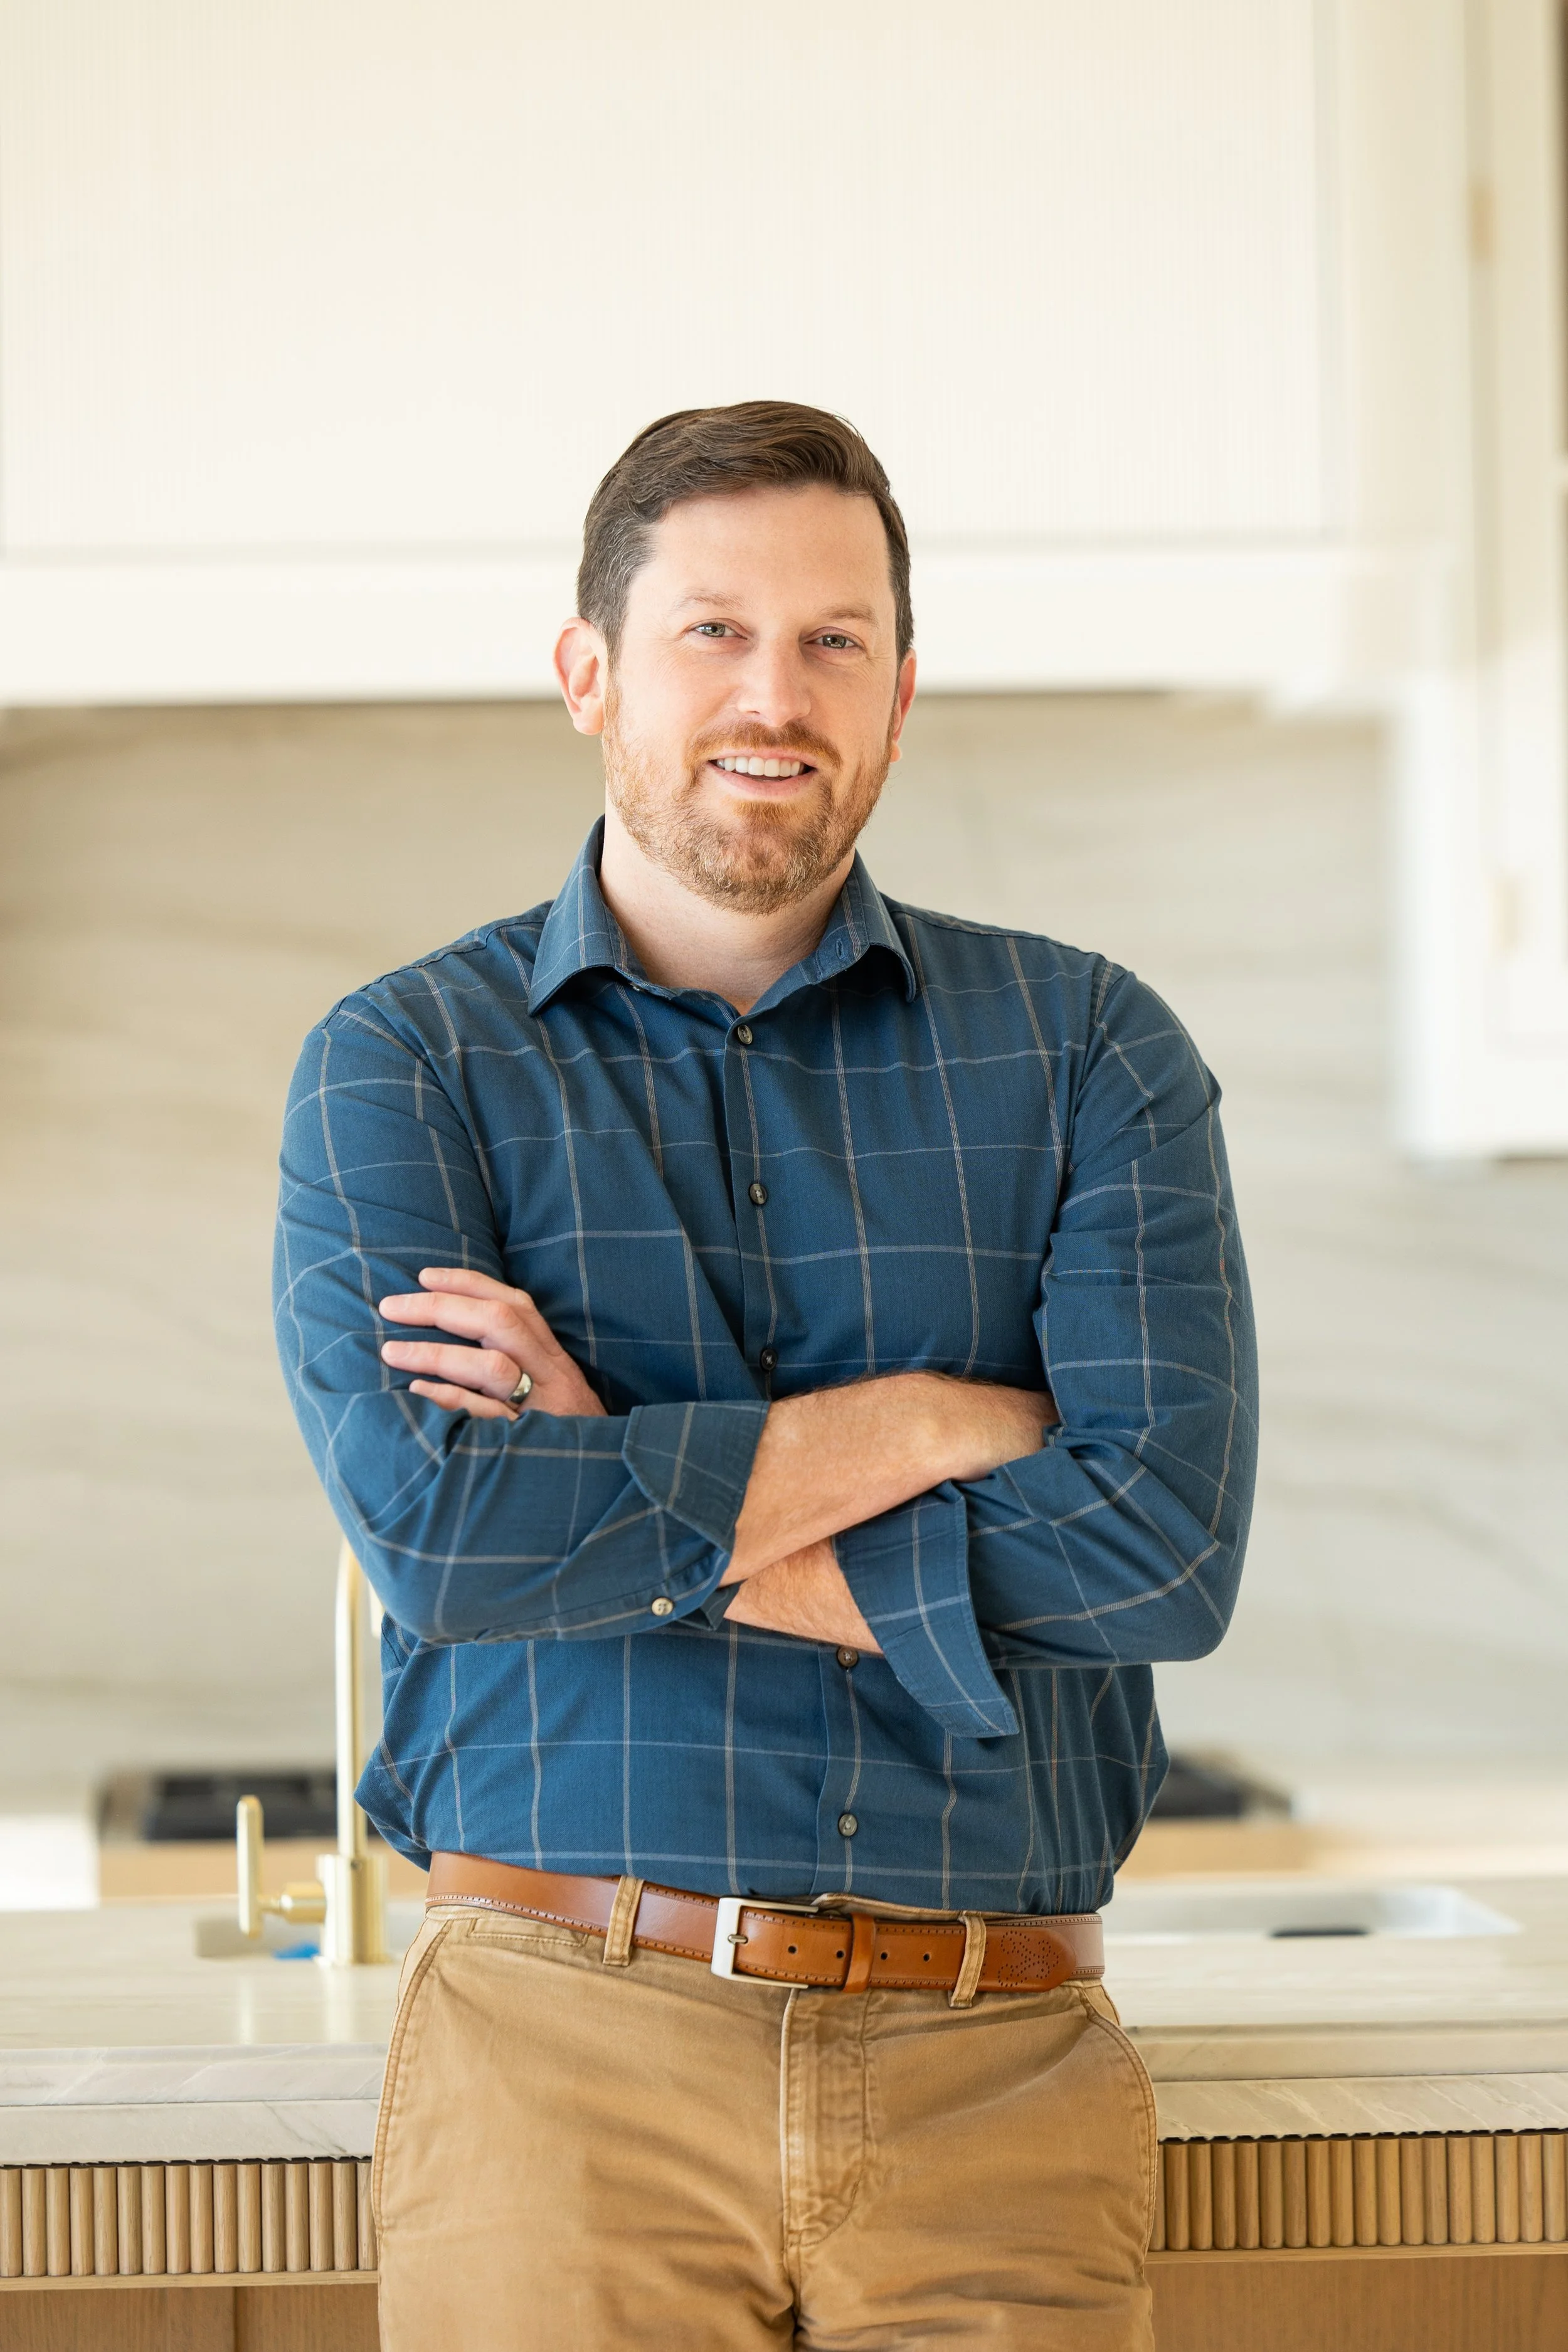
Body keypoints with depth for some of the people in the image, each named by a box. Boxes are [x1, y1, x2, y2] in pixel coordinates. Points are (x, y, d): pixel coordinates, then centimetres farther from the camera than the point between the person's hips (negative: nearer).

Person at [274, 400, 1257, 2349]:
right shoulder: (402, 1064, 5)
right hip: (563, 2046, -1)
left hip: (997, 2069, 1)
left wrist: (624, 1487, -7)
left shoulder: (1086, 1049, 7)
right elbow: (434, 1524, -12)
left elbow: (1166, 1546, -8)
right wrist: (925, 1421, -9)